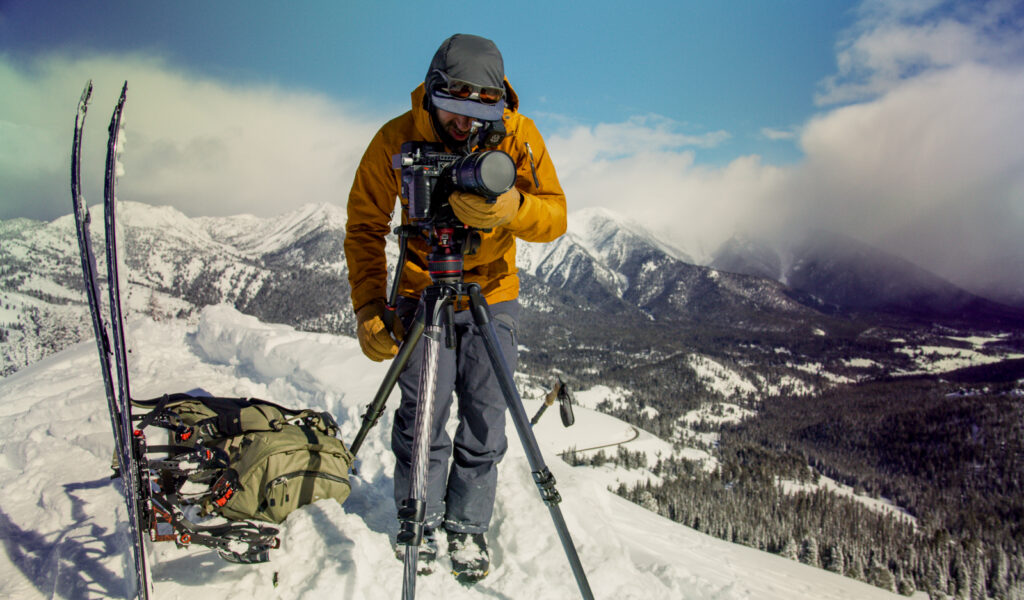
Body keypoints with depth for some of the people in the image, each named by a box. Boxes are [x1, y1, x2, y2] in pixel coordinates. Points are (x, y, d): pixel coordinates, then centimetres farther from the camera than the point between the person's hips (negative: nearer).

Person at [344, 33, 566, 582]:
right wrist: (370, 309, -17)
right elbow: (364, 228, -8)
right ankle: (420, 522, 19)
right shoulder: (396, 140, -16)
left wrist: (508, 208, -39)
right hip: (422, 294, -1)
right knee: (423, 415, -5)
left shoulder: (519, 135, -14)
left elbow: (555, 216, -17)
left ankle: (468, 526, 22)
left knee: (485, 421, 2)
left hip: (493, 295, 1)